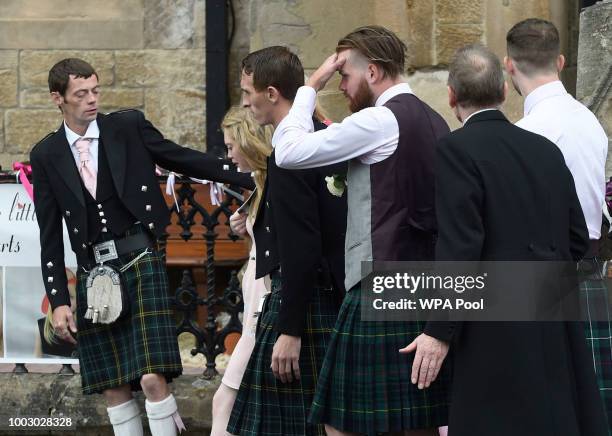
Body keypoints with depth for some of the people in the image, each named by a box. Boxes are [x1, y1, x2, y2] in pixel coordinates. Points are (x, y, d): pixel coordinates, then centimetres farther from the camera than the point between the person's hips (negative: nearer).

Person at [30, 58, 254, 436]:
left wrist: (253, 178, 0)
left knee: (153, 379, -12)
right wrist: (58, 301, 0)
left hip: (140, 265, -2)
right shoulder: (46, 156, 5)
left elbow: (185, 159, 6)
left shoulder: (129, 126, 1)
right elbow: (50, 236, 6)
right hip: (93, 274, 2)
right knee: (114, 390, 4)